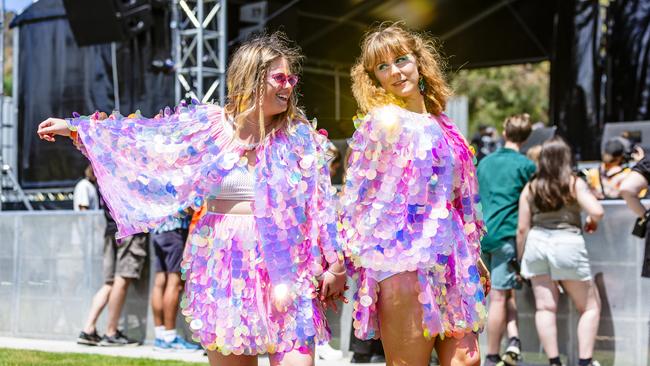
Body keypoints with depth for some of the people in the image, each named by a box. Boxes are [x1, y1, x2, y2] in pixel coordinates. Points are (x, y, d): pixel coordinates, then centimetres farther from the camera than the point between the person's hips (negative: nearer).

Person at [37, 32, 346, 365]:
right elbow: (144, 136, 7)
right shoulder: (209, 125, 2)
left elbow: (321, 204, 4)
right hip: (226, 268, 1)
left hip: (286, 268, -1)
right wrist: (74, 127, 7)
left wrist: (335, 262, 0)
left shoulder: (299, 135, 3)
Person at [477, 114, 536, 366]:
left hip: (482, 234, 5)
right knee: (500, 296, -4)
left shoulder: (484, 162, 15)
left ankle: (513, 340, -4)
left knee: (504, 293, 12)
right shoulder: (526, 165, -3)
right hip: (507, 234, -5)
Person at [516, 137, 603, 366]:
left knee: (545, 306, 6)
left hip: (536, 243, 3)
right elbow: (597, 211, -15)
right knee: (590, 306, 9)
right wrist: (592, 222, 8)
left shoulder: (530, 188, 6)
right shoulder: (574, 183, -2)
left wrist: (520, 260, 14)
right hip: (567, 243, -3)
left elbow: (522, 229, 4)